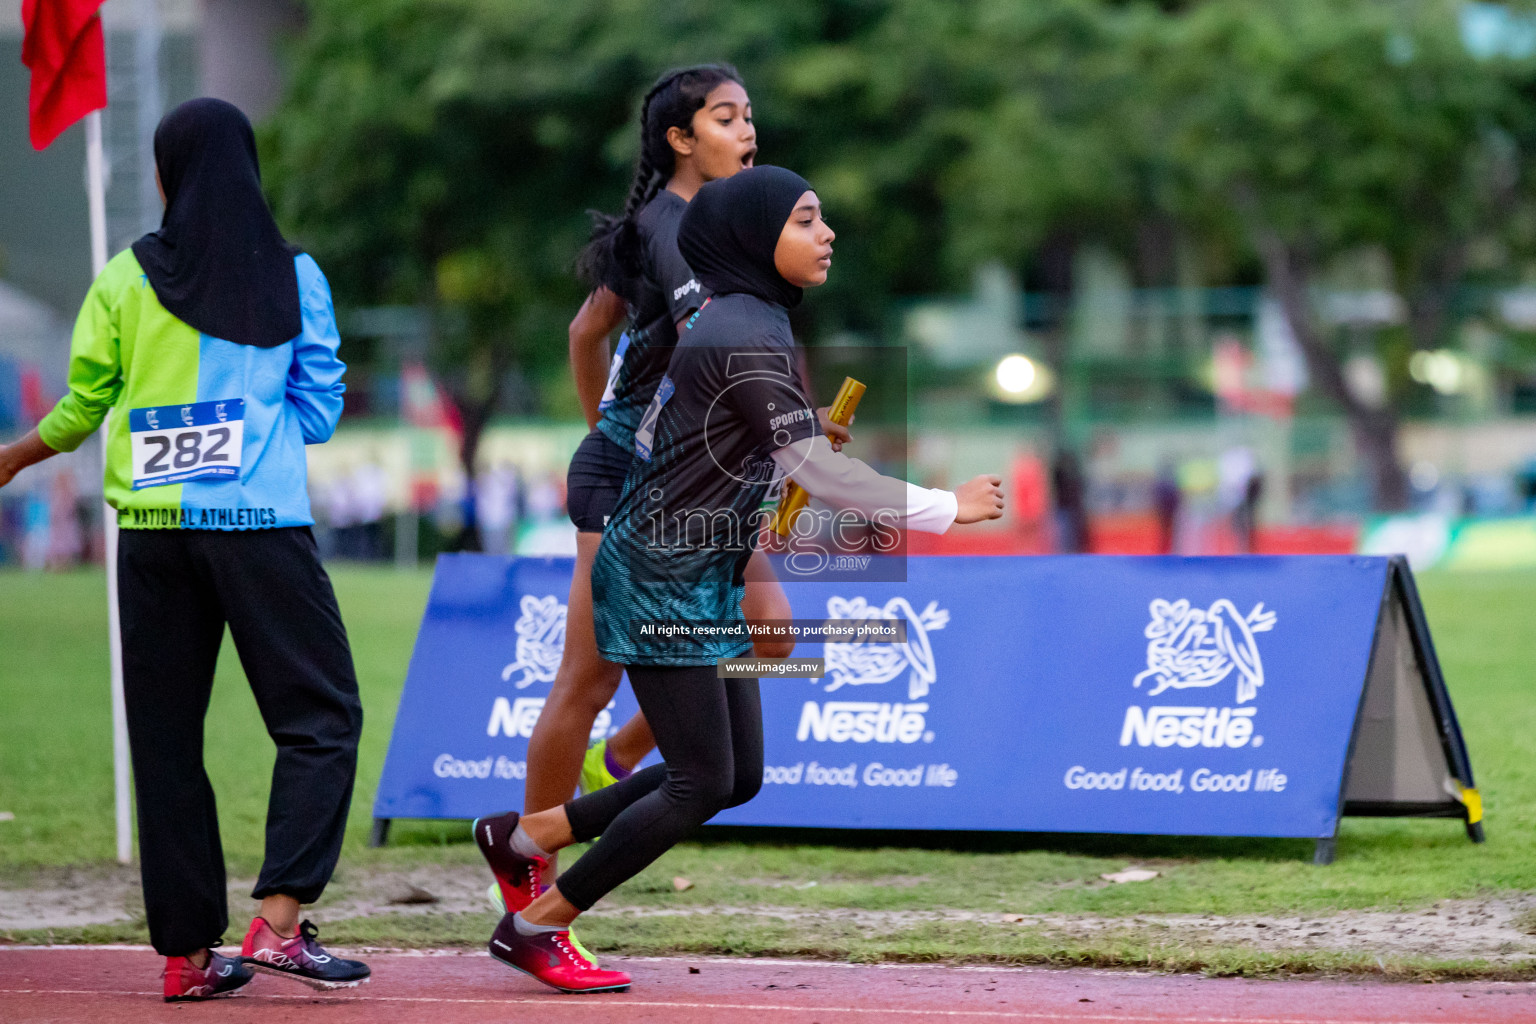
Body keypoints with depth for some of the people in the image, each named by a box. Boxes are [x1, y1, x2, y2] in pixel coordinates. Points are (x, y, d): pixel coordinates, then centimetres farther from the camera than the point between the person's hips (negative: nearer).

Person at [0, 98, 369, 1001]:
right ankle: (278, 920, -14)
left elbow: (83, 408, 8)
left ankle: (187, 950, 8)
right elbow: (319, 409, 5)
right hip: (262, 522, -2)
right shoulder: (292, 275, 3)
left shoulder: (126, 279, 4)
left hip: (152, 531, 2)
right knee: (320, 719, 2)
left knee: (165, 735, 8)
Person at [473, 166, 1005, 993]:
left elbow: (648, 432, 20)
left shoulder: (728, 320, 11)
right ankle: (535, 926, 5)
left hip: (703, 583, 10)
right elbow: (818, 471, -26)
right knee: (702, 783, -6)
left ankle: (526, 835, 21)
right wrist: (942, 508, -24)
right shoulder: (746, 337, -20)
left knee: (738, 775, 10)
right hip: (666, 585, -10)